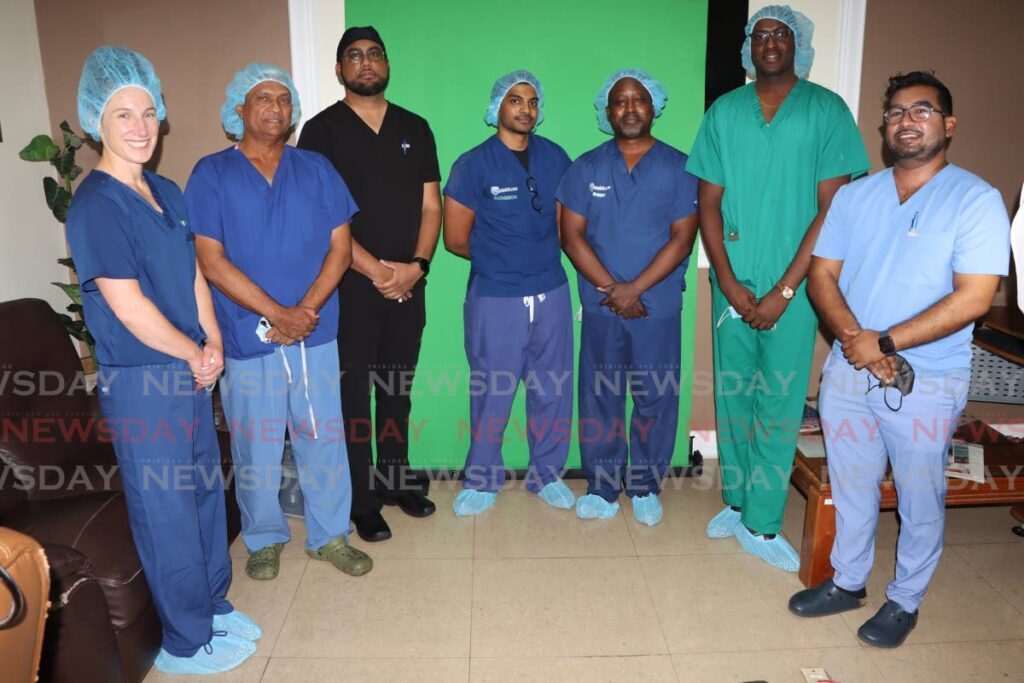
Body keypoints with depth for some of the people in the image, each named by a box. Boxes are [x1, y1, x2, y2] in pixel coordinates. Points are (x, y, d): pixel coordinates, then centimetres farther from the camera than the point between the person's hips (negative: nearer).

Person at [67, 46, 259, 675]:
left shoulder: (166, 192, 9)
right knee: (167, 512, 5)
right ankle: (187, 644, 23)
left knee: (206, 490, 18)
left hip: (189, 370, 8)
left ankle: (213, 604, 38)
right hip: (139, 381, -8)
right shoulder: (95, 205, -16)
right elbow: (129, 307, -19)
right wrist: (195, 355, -8)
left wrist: (212, 344, -4)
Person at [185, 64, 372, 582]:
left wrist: (305, 311, -11)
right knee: (256, 449, 11)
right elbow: (212, 262, -8)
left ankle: (329, 535, 29)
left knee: (324, 440, 10)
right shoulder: (211, 175, -2)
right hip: (247, 340, -2)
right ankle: (264, 539, 33)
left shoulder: (316, 169, 6)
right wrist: (276, 314, -15)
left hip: (315, 335, 2)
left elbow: (339, 248, 1)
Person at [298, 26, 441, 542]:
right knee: (353, 397, 3)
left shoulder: (415, 129, 11)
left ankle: (396, 480, 29)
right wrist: (377, 269, -14)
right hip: (349, 286, -3)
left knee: (398, 392, 13)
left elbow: (430, 206, 8)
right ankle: (362, 503, 15)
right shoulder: (322, 130, -2)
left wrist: (416, 265, -8)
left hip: (408, 284, 4)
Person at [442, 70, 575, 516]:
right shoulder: (473, 164, -5)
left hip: (551, 294, 3)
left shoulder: (555, 158, 6)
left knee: (552, 391, 11)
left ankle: (547, 475, 29)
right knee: (491, 395, 6)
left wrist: (540, 258, 5)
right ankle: (482, 480, 25)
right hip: (494, 299, -3)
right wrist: (498, 261, 7)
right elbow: (456, 239, -2)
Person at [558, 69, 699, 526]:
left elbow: (682, 239, -6)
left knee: (656, 399, 7)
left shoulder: (678, 167, 1)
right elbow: (572, 235, -2)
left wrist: (634, 289, -15)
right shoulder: (587, 168, 4)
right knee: (599, 397, 7)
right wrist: (611, 289, -12)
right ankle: (602, 487, 23)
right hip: (600, 306, 1)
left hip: (658, 307, -1)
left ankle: (645, 487, 25)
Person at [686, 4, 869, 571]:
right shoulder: (724, 112, 6)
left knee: (779, 406, 2)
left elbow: (832, 210, -6)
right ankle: (737, 503, 28)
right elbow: (708, 203, 4)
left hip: (791, 289, -2)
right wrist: (729, 283, -6)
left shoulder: (827, 111, -1)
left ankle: (761, 524, 15)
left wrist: (783, 291, -12)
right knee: (732, 398, 11)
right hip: (732, 285, 3)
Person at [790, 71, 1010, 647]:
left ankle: (905, 602, 32)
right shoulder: (855, 196, 6)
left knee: (920, 502, 11)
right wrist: (854, 337, -15)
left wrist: (884, 343, -18)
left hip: (927, 382, -4)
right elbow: (823, 275, 3)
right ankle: (847, 582, 37)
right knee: (851, 488, 17)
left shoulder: (977, 200, -9)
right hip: (848, 370, 4)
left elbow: (973, 298, -17)